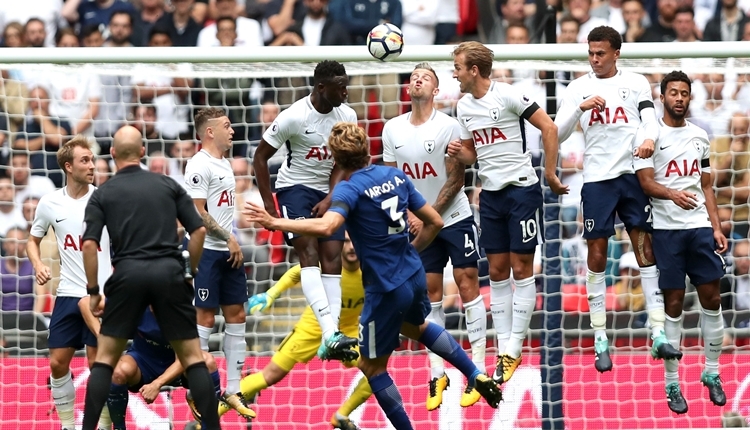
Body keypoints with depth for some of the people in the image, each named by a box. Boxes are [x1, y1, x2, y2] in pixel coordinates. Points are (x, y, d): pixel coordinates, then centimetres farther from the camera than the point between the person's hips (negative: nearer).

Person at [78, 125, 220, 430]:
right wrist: (191, 272, 18)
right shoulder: (168, 185, 12)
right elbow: (199, 231, 7)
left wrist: (93, 291, 6)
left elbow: (89, 245, -1)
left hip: (128, 274, -1)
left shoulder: (103, 194, 8)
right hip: (170, 272, 1)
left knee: (106, 358, 10)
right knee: (192, 357, 6)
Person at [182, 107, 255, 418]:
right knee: (205, 317, -5)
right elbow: (198, 212, -17)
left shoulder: (224, 164, 16)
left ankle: (232, 390, 12)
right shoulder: (199, 166, -12)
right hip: (208, 251, -9)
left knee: (236, 315, 8)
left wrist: (234, 244, 16)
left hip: (229, 253, 9)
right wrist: (228, 239, -15)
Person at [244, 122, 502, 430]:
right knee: (415, 327, 39)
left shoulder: (349, 189, -17)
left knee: (371, 365, 11)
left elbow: (326, 226, -37)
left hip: (386, 289, -7)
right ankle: (478, 377, 36)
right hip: (414, 276, 7)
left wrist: (275, 223, -32)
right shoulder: (396, 176, 3)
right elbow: (434, 222, 8)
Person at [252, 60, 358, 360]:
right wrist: (268, 204, -12)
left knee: (332, 260, -5)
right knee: (309, 254, -20)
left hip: (329, 192, 5)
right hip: (295, 187, -5)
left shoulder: (347, 116, -4)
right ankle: (330, 332, -33)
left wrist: (329, 199, -11)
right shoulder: (293, 117, -19)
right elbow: (260, 158, -10)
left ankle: (329, 342, -7)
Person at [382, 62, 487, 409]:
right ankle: (437, 374, 7)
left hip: (455, 218, -4)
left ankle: (478, 371, -2)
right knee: (431, 295, 3)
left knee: (468, 287, -5)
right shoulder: (392, 129, 2)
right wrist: (410, 215, -6)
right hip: (420, 225, 4)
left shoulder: (448, 126, -10)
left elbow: (456, 178, -11)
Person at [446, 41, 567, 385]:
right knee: (497, 271, 6)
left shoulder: (508, 96, -12)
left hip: (522, 189, -7)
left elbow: (549, 128, -12)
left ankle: (514, 349, 0)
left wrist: (550, 175, -11)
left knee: (521, 268, -3)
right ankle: (503, 349, 8)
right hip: (490, 194, 7)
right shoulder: (464, 107, 9)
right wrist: (459, 153, -3)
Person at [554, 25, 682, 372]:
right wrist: (580, 107, -16)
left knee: (645, 249, -2)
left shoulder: (636, 83, 7)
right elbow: (558, 134, 1)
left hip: (633, 174, 0)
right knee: (597, 254, 0)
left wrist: (649, 139, -24)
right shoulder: (578, 88, 6)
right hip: (597, 179, 0)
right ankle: (600, 340, 5)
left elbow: (650, 120, -1)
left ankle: (658, 333, -2)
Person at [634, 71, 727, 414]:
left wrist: (716, 227, 7)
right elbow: (646, 182, -11)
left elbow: (707, 186, 15)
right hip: (666, 228, -4)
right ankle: (672, 384, 5)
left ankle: (712, 374, 17)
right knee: (673, 304, -1)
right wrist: (673, 195, -31)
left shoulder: (699, 136, 12)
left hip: (700, 227, 4)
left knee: (711, 299, 4)